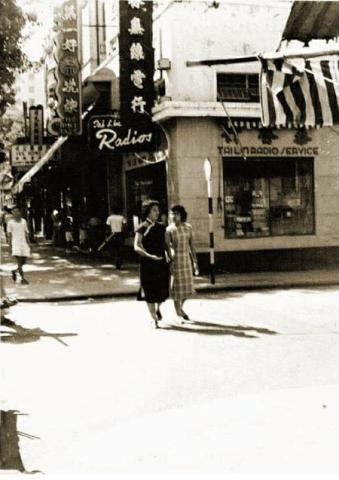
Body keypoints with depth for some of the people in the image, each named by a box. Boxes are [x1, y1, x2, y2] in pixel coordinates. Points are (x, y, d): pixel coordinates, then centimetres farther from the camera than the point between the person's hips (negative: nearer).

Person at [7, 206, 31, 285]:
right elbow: (9, 233, 0)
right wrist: (10, 243, -7)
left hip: (24, 243, 4)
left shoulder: (23, 221, 8)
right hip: (16, 243, -4)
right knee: (19, 261, -12)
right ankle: (22, 278, -7)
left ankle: (15, 271, 34)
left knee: (24, 261, 8)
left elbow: (26, 232, 10)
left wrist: (28, 242, 4)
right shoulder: (10, 222, -1)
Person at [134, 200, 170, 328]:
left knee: (162, 290, 4)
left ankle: (158, 309, 37)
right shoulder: (142, 228, -5)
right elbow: (136, 247, -13)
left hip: (161, 263, 4)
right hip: (147, 264, -4)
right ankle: (154, 319, 13)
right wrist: (150, 256, -24)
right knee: (150, 291, 1)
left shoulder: (161, 227, 9)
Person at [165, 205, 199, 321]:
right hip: (175, 259, -4)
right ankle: (178, 314, 12)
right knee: (177, 287, 1)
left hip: (186, 258, 4)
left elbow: (192, 245, 6)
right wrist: (169, 264, -16)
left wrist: (195, 261, 5)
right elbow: (167, 247, -10)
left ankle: (180, 307, 34)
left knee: (188, 287, 9)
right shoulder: (169, 229, -8)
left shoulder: (188, 227, 4)